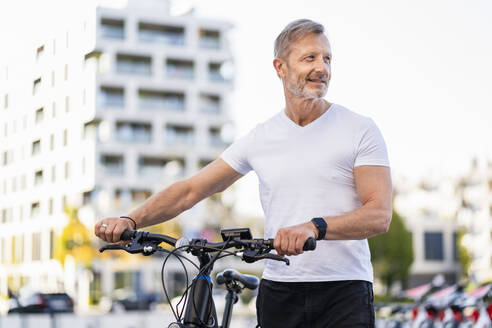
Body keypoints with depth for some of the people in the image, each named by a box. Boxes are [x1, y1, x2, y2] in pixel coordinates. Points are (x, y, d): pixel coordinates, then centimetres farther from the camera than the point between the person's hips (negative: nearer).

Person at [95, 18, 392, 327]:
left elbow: (379, 215, -11)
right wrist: (130, 220, -4)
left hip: (344, 291, -3)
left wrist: (315, 227, -28)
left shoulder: (361, 129, -1)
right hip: (278, 290, 3)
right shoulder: (260, 137, 9)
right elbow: (190, 190, 10)